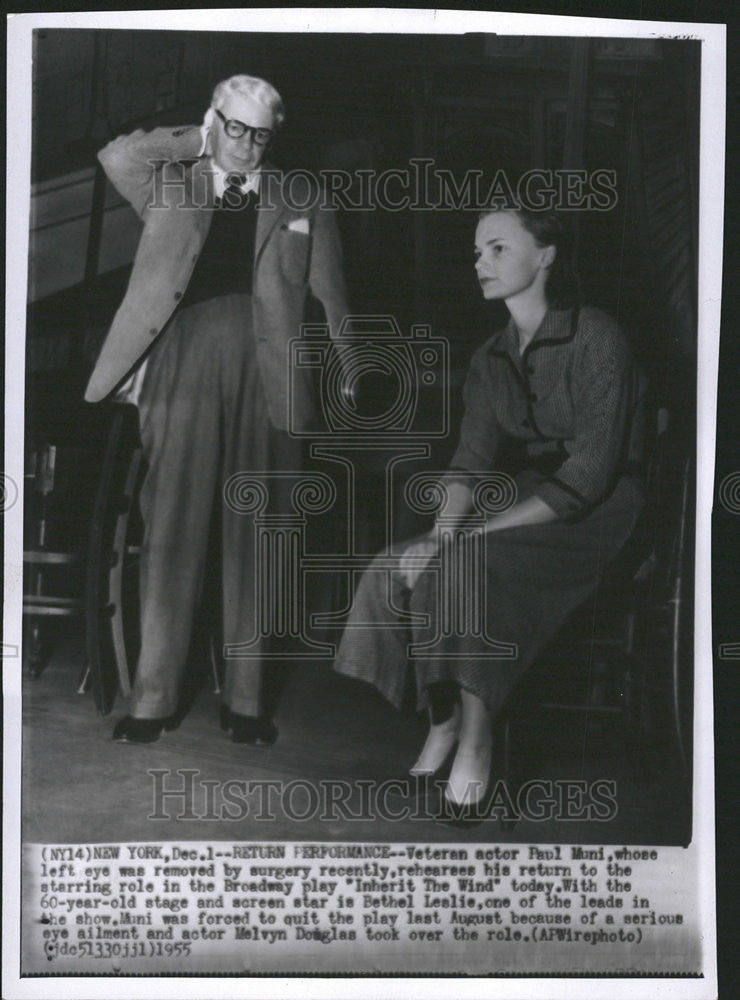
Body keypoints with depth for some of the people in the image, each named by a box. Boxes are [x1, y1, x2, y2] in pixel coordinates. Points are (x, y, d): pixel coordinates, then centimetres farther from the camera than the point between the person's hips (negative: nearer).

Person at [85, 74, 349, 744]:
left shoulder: (300, 198, 18)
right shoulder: (172, 186, 18)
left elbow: (329, 289, 16)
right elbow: (116, 156, 3)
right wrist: (196, 141, 11)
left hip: (269, 372, 1)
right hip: (186, 360, 0)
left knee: (255, 535, 1)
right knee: (172, 526, -5)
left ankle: (246, 699, 7)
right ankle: (154, 698, 0)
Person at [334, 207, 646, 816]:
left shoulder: (596, 339, -12)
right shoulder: (491, 359, 11)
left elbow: (590, 474, -19)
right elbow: (471, 459, 3)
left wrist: (482, 532, -23)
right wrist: (443, 530, -18)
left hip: (597, 515, -6)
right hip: (522, 506, 7)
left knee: (468, 572, -31)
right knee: (396, 571, -15)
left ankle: (475, 737, -20)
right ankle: (441, 722, -6)